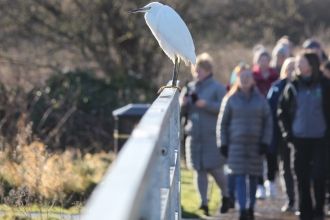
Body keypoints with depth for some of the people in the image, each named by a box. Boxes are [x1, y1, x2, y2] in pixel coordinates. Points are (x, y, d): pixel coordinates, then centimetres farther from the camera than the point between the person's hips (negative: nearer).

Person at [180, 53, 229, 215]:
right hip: (194, 135, 4)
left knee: (215, 169, -3)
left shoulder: (217, 88, -2)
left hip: (212, 135, -4)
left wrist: (206, 104, -23)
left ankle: (225, 196, 21)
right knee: (199, 170, 3)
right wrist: (183, 104, -8)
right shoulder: (189, 88, 11)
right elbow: (182, 111, 14)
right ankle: (203, 203, 8)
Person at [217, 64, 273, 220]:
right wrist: (223, 144, 0)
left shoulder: (260, 99, 5)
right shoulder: (230, 99, 3)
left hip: (256, 145, 1)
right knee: (240, 179, -8)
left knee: (253, 178, 7)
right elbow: (222, 123, 6)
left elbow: (268, 122, 8)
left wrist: (265, 142, -1)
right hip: (236, 145, -1)